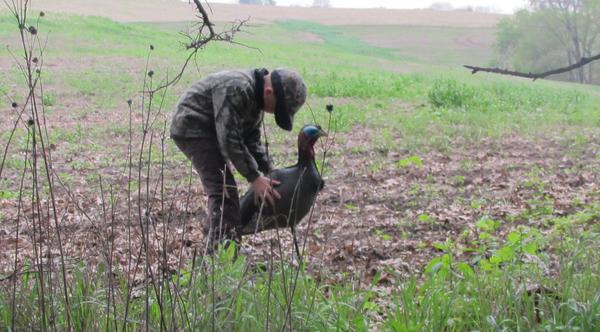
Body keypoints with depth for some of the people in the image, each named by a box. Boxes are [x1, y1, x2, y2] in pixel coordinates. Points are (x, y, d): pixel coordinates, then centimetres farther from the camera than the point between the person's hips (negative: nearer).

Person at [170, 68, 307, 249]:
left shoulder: (255, 97, 4)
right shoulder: (236, 90, -28)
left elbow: (252, 140, 11)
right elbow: (229, 139, -28)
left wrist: (269, 171, 2)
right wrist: (254, 177, -24)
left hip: (207, 130, 11)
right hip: (192, 128, -11)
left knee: (221, 186, 16)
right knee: (224, 189, -17)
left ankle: (214, 240, 28)